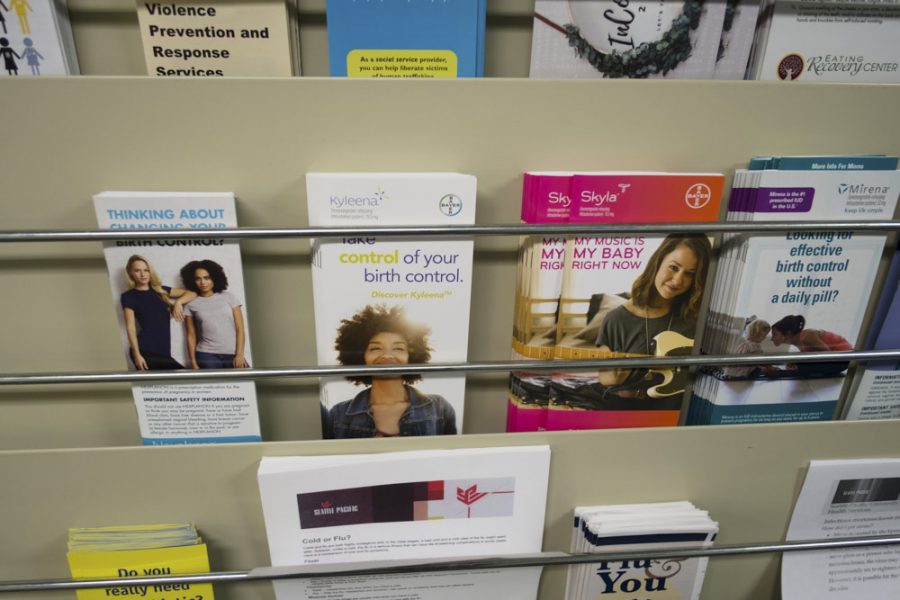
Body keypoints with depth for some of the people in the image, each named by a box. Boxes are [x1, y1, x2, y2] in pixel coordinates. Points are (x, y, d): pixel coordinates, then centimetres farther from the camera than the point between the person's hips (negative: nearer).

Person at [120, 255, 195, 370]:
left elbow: (192, 294, 18)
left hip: (163, 350, 5)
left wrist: (178, 302, -3)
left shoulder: (161, 290, 16)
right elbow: (130, 327, -4)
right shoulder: (128, 296, 4)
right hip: (145, 351, -5)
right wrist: (137, 354, -13)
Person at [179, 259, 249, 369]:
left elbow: (240, 330, 5)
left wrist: (240, 354, -5)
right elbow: (191, 336, 10)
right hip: (207, 356, 0)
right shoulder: (191, 305, 10)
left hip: (233, 355, 0)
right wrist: (193, 362, 0)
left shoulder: (229, 297, 9)